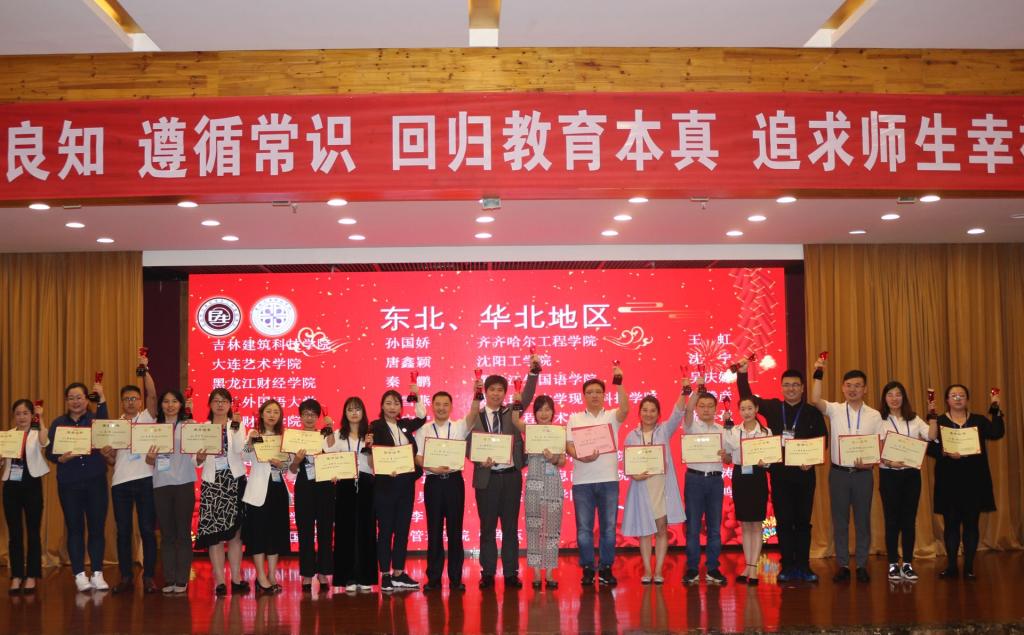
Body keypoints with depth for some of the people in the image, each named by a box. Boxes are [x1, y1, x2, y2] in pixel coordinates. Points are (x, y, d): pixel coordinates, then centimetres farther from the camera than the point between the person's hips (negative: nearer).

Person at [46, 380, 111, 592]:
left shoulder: (95, 419, 6)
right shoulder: (58, 423, 9)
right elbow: (49, 452, 4)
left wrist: (102, 399, -24)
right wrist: (61, 458, -17)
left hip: (95, 481, 0)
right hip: (69, 483, 1)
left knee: (97, 527, 1)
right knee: (75, 529, 2)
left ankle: (97, 574, 8)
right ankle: (80, 575, 8)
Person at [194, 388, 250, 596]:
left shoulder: (238, 425, 9)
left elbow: (239, 450, -9)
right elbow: (197, 461, 5)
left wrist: (235, 427, -14)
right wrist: (199, 459, -16)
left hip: (234, 480, 0)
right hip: (212, 482, 0)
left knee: (235, 531, 2)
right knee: (214, 532, -5)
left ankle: (236, 579, 8)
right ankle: (219, 581, -1)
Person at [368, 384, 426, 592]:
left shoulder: (405, 425, 11)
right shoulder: (376, 426, -2)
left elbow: (422, 418, 20)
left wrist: (417, 397, 10)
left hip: (406, 482, 5)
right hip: (384, 483, -5)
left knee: (402, 529, 7)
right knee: (385, 529, 1)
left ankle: (399, 573, 14)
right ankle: (385, 575, 6)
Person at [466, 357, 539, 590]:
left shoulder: (512, 412, 7)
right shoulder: (475, 416, 4)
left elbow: (527, 397, -9)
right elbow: (469, 448, 3)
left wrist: (534, 371, -21)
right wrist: (481, 462, -15)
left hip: (511, 476, 1)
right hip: (486, 477, -1)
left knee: (511, 526, 5)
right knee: (487, 527, 6)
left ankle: (511, 573, 11)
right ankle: (488, 573, 14)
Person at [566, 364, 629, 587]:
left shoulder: (612, 416, 8)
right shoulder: (575, 418, 10)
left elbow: (625, 409, -13)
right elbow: (568, 446, 3)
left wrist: (619, 383, -23)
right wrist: (581, 457, -16)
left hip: (608, 479, 0)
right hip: (582, 481, 0)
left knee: (609, 527, 2)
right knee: (584, 528, 2)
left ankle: (606, 569, 12)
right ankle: (587, 569, 11)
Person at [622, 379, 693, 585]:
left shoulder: (665, 430, 3)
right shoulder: (632, 436, 5)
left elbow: (678, 413, -12)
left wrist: (685, 392, -25)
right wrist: (633, 475, -16)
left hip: (662, 485, 0)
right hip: (641, 486, 1)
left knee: (662, 528, 2)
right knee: (644, 529, 6)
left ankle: (658, 570, 9)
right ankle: (647, 570, 13)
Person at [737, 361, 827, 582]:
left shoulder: (812, 413, 2)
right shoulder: (772, 407, 6)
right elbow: (747, 398, 11)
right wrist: (742, 373, 1)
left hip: (804, 474, -1)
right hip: (779, 473, 1)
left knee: (803, 521, 5)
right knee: (783, 521, 3)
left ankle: (803, 566, 12)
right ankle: (787, 567, 9)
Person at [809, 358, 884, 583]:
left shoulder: (874, 415, 5)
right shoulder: (835, 410, 2)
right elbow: (815, 400, -17)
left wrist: (870, 463, -12)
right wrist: (818, 374, -21)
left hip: (863, 472, 0)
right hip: (839, 471, 0)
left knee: (863, 520, 5)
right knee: (839, 520, 4)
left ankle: (862, 565, 14)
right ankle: (842, 565, 12)